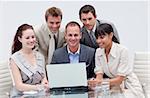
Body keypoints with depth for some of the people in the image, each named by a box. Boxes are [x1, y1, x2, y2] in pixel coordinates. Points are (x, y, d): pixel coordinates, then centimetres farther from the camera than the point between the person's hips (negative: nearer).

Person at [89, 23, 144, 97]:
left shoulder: (122, 50, -18)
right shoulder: (98, 52, -1)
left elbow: (120, 79, -19)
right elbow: (99, 75, -5)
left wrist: (102, 82, -34)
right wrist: (95, 81, -27)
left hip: (129, 87, -4)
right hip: (114, 87, 4)